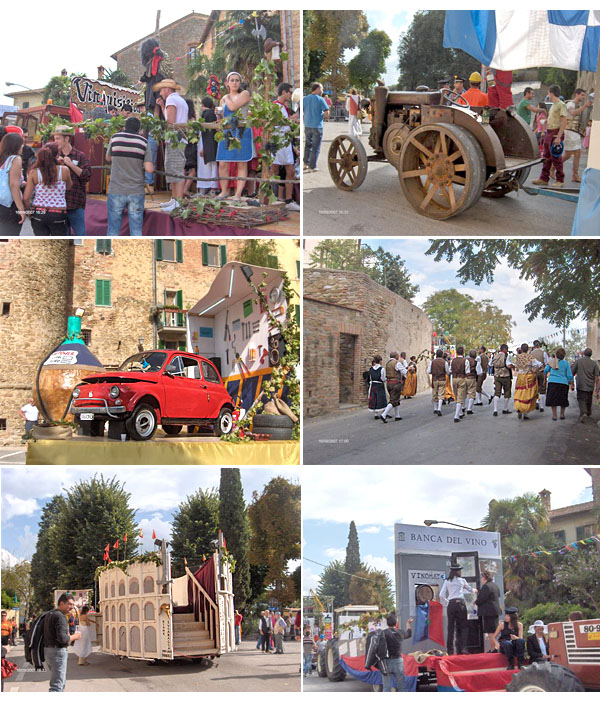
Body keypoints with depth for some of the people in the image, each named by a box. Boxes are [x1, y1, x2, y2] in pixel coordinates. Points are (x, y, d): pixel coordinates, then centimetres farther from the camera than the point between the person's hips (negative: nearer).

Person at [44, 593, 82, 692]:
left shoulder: (49, 614, 14)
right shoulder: (60, 616, -17)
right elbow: (62, 639, -24)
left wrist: (69, 636, 17)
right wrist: (75, 636, -7)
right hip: (58, 651, -10)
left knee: (62, 681, 24)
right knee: (57, 686, -11)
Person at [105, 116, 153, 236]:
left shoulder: (115, 138, 1)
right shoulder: (143, 142, 0)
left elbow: (108, 159, 16)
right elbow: (149, 169, -6)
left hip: (116, 191, 0)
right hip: (136, 192, 0)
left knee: (113, 230, 6)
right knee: (136, 231, 5)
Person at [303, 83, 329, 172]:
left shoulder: (305, 99, 4)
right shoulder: (320, 99, -9)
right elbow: (327, 113, -14)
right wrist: (325, 116, 8)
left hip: (307, 125, 4)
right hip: (317, 126, -4)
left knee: (307, 145, 19)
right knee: (316, 147, 4)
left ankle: (306, 163, 14)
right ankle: (312, 166, 5)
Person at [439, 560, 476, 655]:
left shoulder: (447, 581, 9)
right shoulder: (462, 580, 6)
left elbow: (441, 595, 2)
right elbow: (470, 589, 26)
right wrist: (475, 591, 47)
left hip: (451, 604, 2)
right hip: (460, 603, -2)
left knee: (450, 627, 4)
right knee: (462, 627, 2)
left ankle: (450, 650, 2)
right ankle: (461, 648, -7)